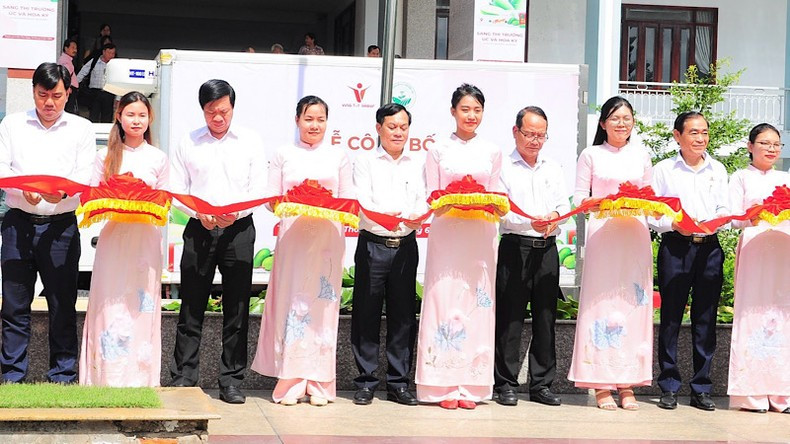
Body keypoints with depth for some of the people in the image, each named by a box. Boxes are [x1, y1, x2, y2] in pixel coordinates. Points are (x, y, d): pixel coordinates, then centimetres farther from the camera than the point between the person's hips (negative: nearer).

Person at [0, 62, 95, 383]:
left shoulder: (82, 129, 8)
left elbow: (85, 177, -2)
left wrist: (62, 191, -23)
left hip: (60, 225, -1)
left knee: (63, 306, 3)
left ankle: (63, 378, 11)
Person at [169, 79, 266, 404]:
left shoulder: (250, 142, 7)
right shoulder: (189, 143, 8)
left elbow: (259, 191, 2)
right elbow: (175, 190, 4)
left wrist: (236, 212, -16)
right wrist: (199, 213, -14)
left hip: (239, 230, 0)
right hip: (199, 230, 0)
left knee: (237, 309, 1)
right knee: (191, 307, 1)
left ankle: (231, 382, 7)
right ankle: (183, 379, 9)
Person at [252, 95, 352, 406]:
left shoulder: (338, 157, 14)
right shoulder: (284, 156, 11)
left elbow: (348, 199, 10)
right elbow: (271, 199, 6)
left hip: (328, 237, 1)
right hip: (293, 235, -1)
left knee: (323, 303, -1)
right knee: (291, 302, -5)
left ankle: (318, 381, 3)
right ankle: (289, 379, -1)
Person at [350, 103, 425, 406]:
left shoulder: (416, 166, 16)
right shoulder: (366, 161, 7)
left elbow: (423, 201, 4)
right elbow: (362, 200, -7)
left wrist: (417, 216, -19)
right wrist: (381, 216, -27)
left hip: (406, 245, 3)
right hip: (373, 243, -3)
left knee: (403, 315, 4)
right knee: (367, 313, -2)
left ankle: (398, 383, 11)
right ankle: (366, 382, 6)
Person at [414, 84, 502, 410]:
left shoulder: (492, 152, 14)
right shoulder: (438, 151, 8)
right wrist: (446, 205, -16)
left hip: (480, 236, 2)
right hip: (446, 233, -2)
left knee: (477, 304, -2)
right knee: (444, 300, -6)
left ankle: (469, 385, 3)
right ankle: (444, 386, -2)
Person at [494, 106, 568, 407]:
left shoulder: (553, 169, 17)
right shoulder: (503, 167, 1)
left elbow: (564, 204, 11)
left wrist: (555, 216, -13)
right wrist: (530, 222, -24)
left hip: (547, 248, 4)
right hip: (515, 247, -4)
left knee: (546, 317, 5)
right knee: (510, 318, -4)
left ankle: (542, 385, 12)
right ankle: (505, 385, 3)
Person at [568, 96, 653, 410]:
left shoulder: (641, 156, 16)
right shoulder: (591, 155, 9)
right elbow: (579, 197, 5)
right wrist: (604, 203, -13)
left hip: (635, 234, 2)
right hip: (602, 234, -2)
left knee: (633, 304, -3)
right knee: (601, 302, -7)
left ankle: (627, 383, 2)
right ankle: (602, 385, -4)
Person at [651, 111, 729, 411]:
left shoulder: (717, 170, 14)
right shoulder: (664, 170, 6)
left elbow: (725, 210, 11)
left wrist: (715, 223, -10)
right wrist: (674, 224, -15)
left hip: (709, 248, 3)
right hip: (675, 248, -2)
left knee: (706, 319, 3)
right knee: (671, 317, -1)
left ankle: (701, 388, 10)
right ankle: (669, 387, 6)